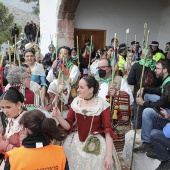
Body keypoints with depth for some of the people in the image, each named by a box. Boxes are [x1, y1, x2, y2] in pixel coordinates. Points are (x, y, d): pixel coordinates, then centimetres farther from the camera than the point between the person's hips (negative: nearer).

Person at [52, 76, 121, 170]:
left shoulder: (102, 104, -11)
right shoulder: (76, 102, 0)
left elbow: (107, 130, -12)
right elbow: (68, 126, 2)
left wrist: (109, 155, -17)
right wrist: (59, 117, -17)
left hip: (96, 144, -3)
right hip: (75, 143, 3)